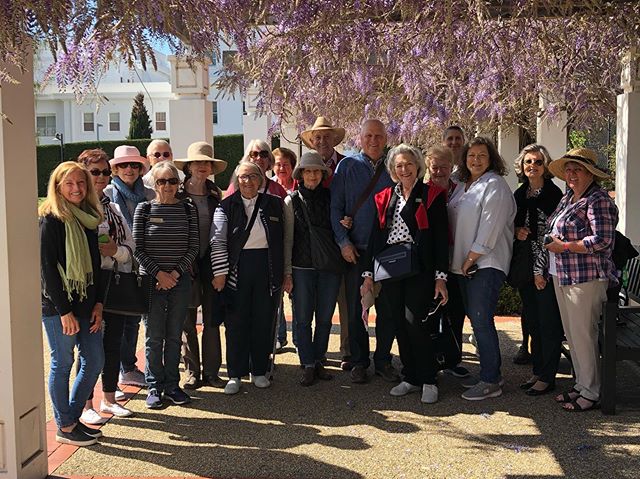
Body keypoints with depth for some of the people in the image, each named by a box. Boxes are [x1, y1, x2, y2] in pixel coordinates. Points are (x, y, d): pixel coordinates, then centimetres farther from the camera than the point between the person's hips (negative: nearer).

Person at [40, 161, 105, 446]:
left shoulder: (88, 218, 11)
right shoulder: (51, 219, -10)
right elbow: (47, 267, -14)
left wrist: (98, 303, 5)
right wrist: (64, 311, -15)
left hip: (86, 302, 7)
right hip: (58, 305, -7)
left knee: (95, 360, 8)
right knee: (63, 363, 3)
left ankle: (73, 416, 25)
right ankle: (64, 427, 16)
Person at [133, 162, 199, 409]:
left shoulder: (188, 209, 4)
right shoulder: (144, 209, 0)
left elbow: (193, 247, 2)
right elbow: (138, 248, -2)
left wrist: (176, 272, -8)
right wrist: (158, 273, -10)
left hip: (180, 280, 2)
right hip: (151, 280, -2)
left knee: (174, 335, 8)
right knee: (154, 337, 3)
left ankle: (172, 384, 20)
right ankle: (154, 387, 15)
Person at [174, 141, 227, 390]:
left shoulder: (215, 195, 9)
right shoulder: (177, 194, -2)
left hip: (211, 261, 3)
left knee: (212, 320, 5)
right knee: (187, 321, 4)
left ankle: (211, 372, 15)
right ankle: (192, 372, 15)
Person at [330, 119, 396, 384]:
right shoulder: (347, 166, 3)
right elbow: (335, 207, -1)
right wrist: (343, 242, -9)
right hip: (356, 251, -1)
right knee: (355, 308, 5)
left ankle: (383, 360, 21)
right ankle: (359, 362, 19)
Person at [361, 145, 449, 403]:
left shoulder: (431, 194, 2)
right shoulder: (385, 197, 14)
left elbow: (441, 237, -2)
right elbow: (375, 236, 15)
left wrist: (440, 277, -8)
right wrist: (369, 274, 10)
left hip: (419, 269, -4)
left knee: (414, 321, -13)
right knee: (399, 325, 6)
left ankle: (428, 381, 2)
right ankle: (411, 378, 19)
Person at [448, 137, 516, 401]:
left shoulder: (494, 185, -8)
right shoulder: (462, 186, 18)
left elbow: (490, 227, -15)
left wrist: (471, 259, -15)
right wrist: (461, 260, 10)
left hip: (486, 264, -8)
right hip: (464, 264, 8)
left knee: (481, 321, -10)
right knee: (476, 319, 11)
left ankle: (491, 381, -2)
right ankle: (489, 372, 21)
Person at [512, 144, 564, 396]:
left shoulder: (553, 194, -8)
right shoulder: (520, 194, 11)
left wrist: (540, 271, -15)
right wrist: (517, 231, -4)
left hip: (546, 269, -7)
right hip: (525, 266, 7)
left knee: (548, 323, 1)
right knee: (532, 322, 12)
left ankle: (547, 377, 9)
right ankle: (537, 371, 23)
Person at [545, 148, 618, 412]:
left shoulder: (598, 200, -12)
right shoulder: (567, 198, 15)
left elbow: (602, 241, -20)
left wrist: (564, 246, -16)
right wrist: (550, 241, 9)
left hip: (586, 278, -9)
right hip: (562, 276, 9)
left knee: (583, 335, -3)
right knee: (571, 334, 14)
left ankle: (590, 392, 9)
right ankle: (581, 385, 26)